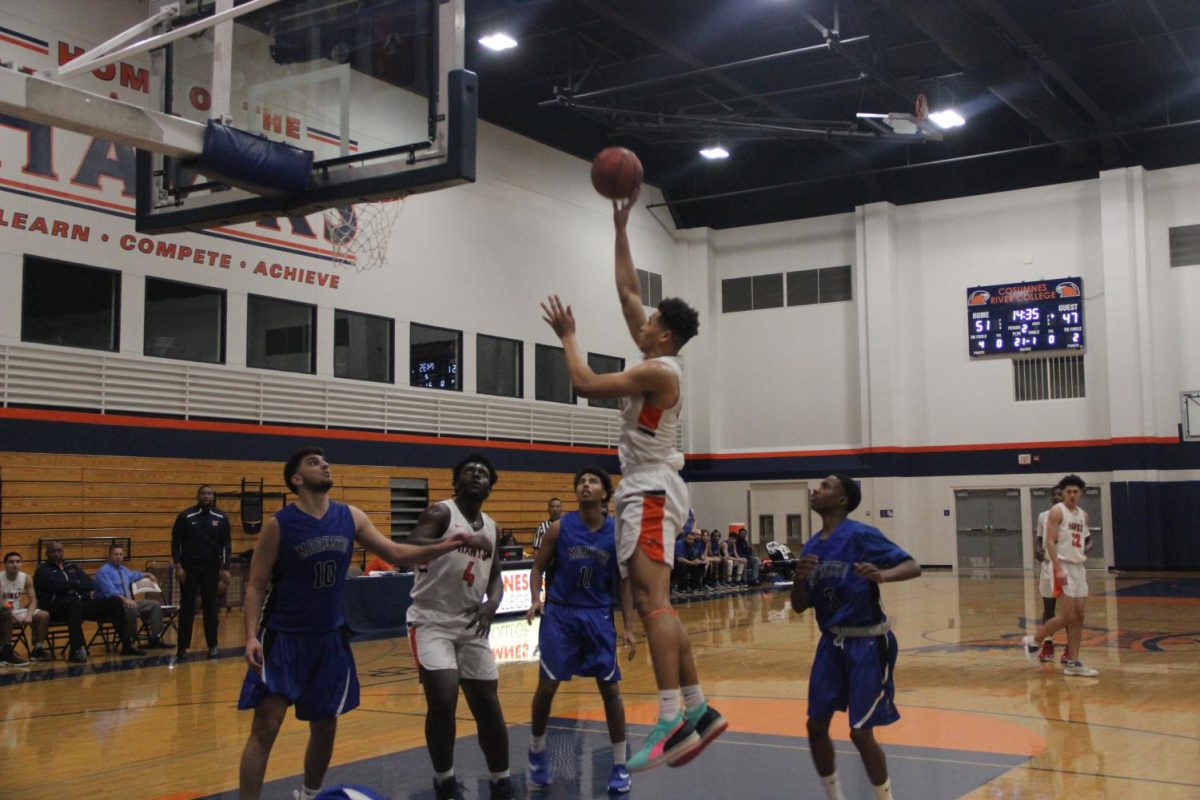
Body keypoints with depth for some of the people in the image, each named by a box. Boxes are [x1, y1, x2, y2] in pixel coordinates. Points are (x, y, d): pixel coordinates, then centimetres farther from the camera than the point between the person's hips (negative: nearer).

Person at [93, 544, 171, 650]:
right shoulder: (103, 571, -9)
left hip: (128, 601, 9)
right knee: (131, 608, -39)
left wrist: (147, 575, 54)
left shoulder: (124, 570, 18)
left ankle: (155, 639, -9)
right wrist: (125, 599, -37)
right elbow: (110, 591, -24)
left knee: (155, 605, -1)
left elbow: (134, 575, 44)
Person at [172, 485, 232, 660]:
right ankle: (182, 647, 8)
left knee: (211, 607, 6)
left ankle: (212, 645, 14)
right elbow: (176, 542, -1)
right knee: (186, 608, 2)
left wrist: (225, 568, -1)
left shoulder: (221, 518, 3)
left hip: (211, 568, 1)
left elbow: (226, 544, 6)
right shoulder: (185, 516, -2)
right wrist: (178, 565, -8)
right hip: (189, 568, -1)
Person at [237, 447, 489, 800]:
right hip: (283, 637, -5)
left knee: (325, 725, 14)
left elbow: (395, 553, 4)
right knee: (266, 726, -10)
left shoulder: (350, 517, -1)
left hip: (330, 637, 5)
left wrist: (443, 546, -10)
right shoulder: (279, 525, -13)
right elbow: (256, 585, -10)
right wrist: (251, 635, -22)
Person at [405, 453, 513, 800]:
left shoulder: (491, 527, 10)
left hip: (471, 624, 6)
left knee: (488, 706, 6)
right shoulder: (440, 513, -11)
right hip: (432, 621, -6)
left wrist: (491, 605, -7)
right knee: (443, 700, -21)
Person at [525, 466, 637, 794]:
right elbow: (538, 568, 3)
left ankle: (620, 766, 13)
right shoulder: (560, 528, -6)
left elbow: (623, 582, 4)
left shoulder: (617, 533, -3)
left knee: (610, 688, 1)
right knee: (546, 687, -1)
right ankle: (537, 751, 23)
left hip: (598, 616, 1)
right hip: (560, 614, -1)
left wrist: (628, 627, -1)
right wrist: (535, 600, -15)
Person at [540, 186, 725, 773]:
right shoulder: (658, 359, 13)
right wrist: (620, 229, 19)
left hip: (651, 492, -10)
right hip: (647, 490, 10)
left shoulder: (658, 370, -13)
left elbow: (586, 384, -16)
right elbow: (627, 291, 20)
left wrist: (567, 335, -1)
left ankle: (672, 722, -29)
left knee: (653, 601, -21)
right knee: (652, 604, 10)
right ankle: (698, 711, 13)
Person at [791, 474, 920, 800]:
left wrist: (882, 574, -40)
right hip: (832, 642, 7)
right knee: (816, 725, 7)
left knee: (860, 732, -5)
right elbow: (800, 606, 8)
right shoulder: (812, 547, 5)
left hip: (867, 643, -7)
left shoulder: (861, 535, -15)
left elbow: (913, 567, -20)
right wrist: (799, 578, -13)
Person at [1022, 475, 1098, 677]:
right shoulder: (1057, 512, -9)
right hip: (1063, 567, -8)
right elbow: (1050, 541, -16)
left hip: (1078, 567, 8)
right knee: (1067, 616, -11)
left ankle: (1073, 663, 9)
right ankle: (1033, 640, 7)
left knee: (1078, 617, 5)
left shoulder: (1083, 515, 15)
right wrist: (1058, 568, -24)